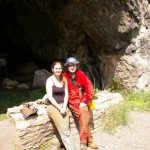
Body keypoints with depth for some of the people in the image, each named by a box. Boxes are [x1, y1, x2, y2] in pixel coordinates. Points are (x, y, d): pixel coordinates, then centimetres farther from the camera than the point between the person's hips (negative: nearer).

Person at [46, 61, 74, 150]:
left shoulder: (64, 80, 11)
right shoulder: (50, 80, -4)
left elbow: (66, 94, 8)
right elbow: (49, 97, -12)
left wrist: (64, 107, -6)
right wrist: (59, 108, -15)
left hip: (63, 106, 5)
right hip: (53, 106, -5)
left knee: (66, 129, -13)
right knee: (64, 130, -18)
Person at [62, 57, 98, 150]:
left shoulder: (80, 74, 0)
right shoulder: (64, 76, -6)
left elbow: (89, 87, -2)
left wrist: (85, 101, -9)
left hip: (82, 99, 3)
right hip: (72, 101, -2)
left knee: (84, 115, -19)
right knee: (85, 115, -21)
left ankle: (83, 142, -6)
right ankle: (89, 140, -9)